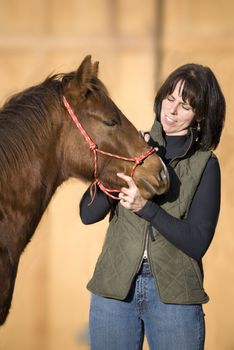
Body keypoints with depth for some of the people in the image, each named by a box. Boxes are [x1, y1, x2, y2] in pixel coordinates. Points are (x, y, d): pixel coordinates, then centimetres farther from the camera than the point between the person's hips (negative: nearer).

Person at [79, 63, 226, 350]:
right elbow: (88, 214, -2)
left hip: (174, 291, -2)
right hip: (114, 285, 2)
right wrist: (117, 172, -17)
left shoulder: (204, 164, -1)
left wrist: (146, 207, -20)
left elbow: (197, 243, -9)